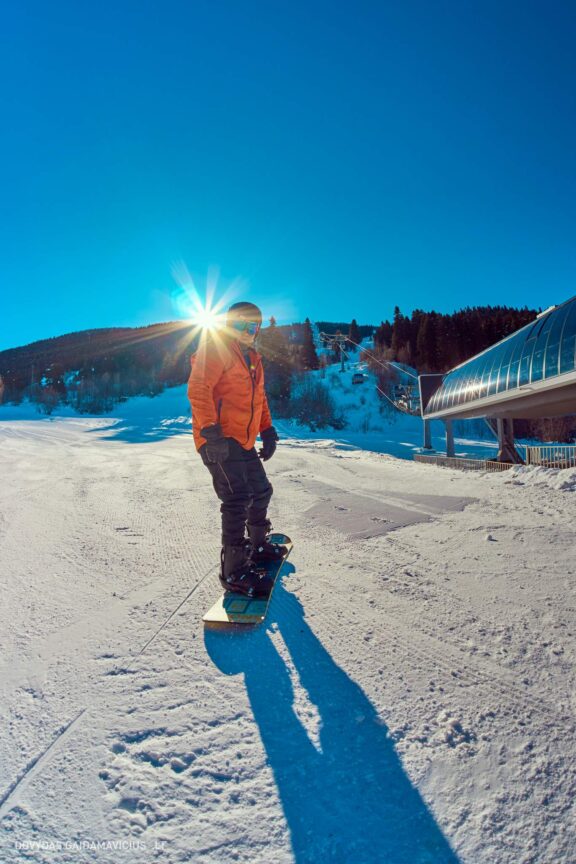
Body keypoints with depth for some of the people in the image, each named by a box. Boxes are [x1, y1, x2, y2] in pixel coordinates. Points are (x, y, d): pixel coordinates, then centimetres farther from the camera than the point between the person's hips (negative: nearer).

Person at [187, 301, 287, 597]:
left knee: (261, 491, 17)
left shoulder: (252, 359, 21)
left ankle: (258, 544, 38)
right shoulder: (216, 349, -5)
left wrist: (267, 430, 17)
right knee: (238, 498, -16)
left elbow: (259, 398, 28)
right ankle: (233, 571, -7)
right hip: (218, 440, -9)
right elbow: (197, 389, -17)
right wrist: (210, 430, -26)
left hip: (243, 442, 9)